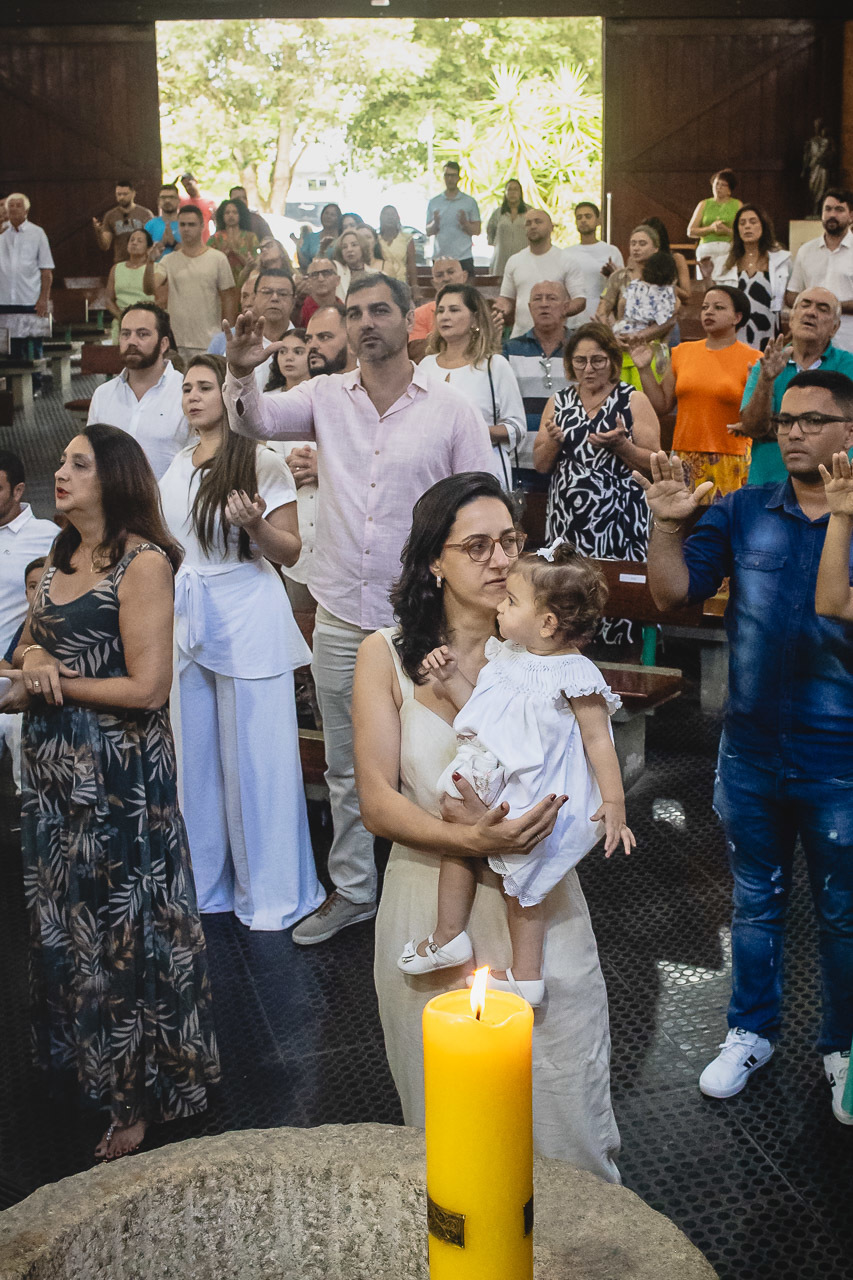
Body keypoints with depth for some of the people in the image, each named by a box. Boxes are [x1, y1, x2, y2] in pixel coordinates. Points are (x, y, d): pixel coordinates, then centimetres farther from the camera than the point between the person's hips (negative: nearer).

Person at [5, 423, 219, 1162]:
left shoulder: (143, 562, -15)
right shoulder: (60, 559, 9)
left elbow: (148, 688, -20)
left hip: (119, 774, -8)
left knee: (124, 927, 5)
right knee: (68, 921, 19)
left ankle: (141, 1098, 22)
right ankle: (91, 1056, 39)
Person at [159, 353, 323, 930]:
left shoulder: (263, 463, -9)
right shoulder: (178, 467, 10)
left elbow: (291, 553, -9)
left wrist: (254, 524, -26)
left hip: (249, 618, -6)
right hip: (188, 618, 6)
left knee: (255, 753, 1)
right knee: (196, 752, 12)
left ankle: (271, 892, 16)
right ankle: (206, 880, 28)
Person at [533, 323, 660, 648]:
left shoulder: (633, 401, 3)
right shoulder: (559, 402, 13)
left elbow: (654, 465, -1)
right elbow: (540, 466, 13)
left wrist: (621, 445, -17)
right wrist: (554, 442, -7)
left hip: (618, 521, -3)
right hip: (567, 520, 3)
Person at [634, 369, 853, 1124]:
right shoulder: (743, 513, -1)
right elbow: (674, 593, -4)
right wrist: (669, 525, -18)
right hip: (752, 749, 3)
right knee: (755, 901, 19)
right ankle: (752, 1032, 38)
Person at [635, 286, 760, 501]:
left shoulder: (751, 359, 0)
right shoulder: (683, 352, 12)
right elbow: (662, 405, 14)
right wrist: (645, 369, 6)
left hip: (730, 460, -3)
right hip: (685, 458, 3)